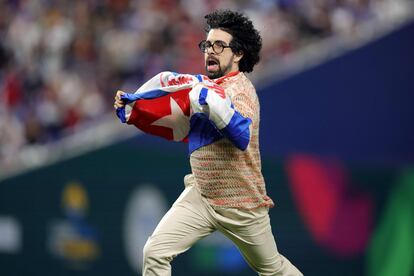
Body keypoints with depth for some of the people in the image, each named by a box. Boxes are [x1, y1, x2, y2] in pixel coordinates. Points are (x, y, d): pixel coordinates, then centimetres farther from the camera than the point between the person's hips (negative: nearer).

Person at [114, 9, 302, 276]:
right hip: (201, 195, 6)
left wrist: (210, 102, -46)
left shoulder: (240, 88, -17)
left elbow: (243, 137, -36)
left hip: (241, 204, -6)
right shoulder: (206, 87, 6)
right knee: (155, 253, -13)